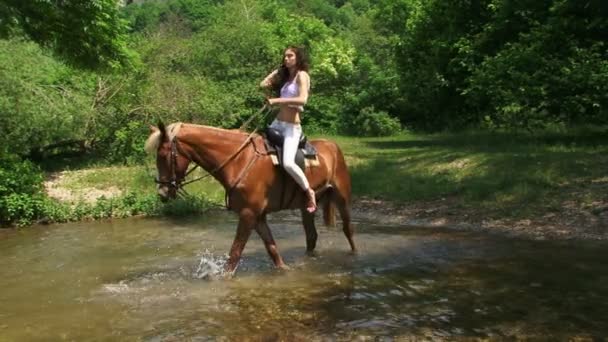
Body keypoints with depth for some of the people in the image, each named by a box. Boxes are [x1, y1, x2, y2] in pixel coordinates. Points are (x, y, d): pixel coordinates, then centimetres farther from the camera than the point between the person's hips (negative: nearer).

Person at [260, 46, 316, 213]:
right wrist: (278, 69, 17)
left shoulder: (302, 75, -8)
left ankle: (309, 192, -7)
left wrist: (277, 100, -26)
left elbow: (302, 99, -24)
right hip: (277, 123, 9)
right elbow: (263, 84, 17)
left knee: (288, 163, -25)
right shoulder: (285, 77, 16)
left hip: (292, 126, -9)